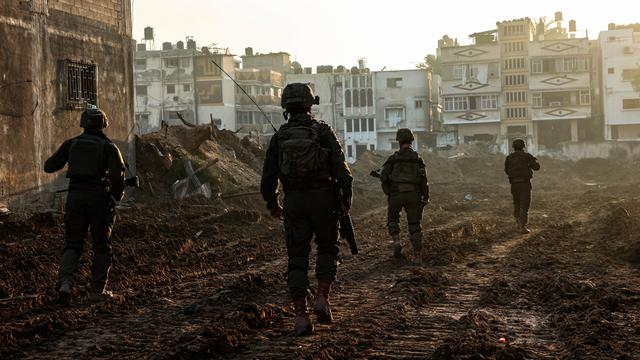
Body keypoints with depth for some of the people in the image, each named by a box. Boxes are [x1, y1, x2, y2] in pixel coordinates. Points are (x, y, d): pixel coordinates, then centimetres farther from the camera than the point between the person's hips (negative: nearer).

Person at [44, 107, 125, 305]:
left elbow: (49, 166, 11)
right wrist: (117, 195, 6)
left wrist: (65, 157, 30)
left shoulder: (71, 143, 7)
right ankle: (97, 290, 10)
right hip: (99, 198, -2)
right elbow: (117, 175, -12)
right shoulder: (109, 147, -1)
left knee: (72, 245, 9)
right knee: (101, 246, 11)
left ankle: (65, 283, -13)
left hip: (75, 197, 2)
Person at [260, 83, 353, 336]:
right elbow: (341, 169, -9)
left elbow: (268, 177, 4)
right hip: (323, 200, -1)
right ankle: (322, 300, 4)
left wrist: (272, 205, 19)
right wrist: (346, 196, 4)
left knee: (297, 259, 5)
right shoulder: (323, 131, -5)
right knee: (327, 249, 19)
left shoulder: (279, 137, 1)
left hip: (294, 203, 1)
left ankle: (301, 317, -2)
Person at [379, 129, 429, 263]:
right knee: (414, 224, 8)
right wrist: (425, 197, 5)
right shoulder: (418, 159, 5)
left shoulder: (393, 158, 0)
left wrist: (388, 192, 11)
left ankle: (396, 241, -2)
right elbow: (423, 180, -2)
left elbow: (383, 177, -3)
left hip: (396, 195, -1)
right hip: (413, 195, 1)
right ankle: (417, 255, 2)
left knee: (392, 218, 21)